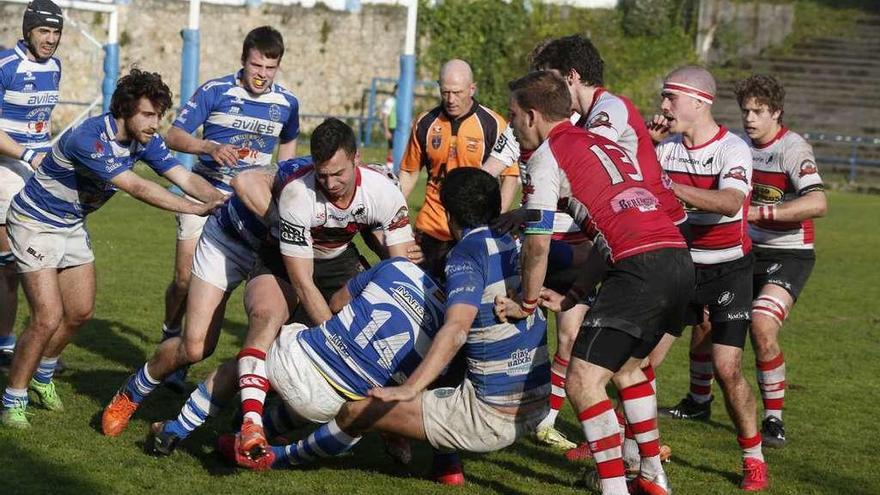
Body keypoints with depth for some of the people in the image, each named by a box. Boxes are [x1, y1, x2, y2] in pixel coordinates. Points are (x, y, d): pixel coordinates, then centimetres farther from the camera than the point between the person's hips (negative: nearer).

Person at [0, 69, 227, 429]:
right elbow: (136, 187, -38)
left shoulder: (144, 140, -9)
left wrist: (223, 200, -30)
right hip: (35, 223, -8)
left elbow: (184, 177, -13)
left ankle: (42, 376, 36)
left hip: (73, 224, 8)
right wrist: (194, 208, -40)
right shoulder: (88, 139, -34)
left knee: (80, 312, 12)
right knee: (48, 317, -15)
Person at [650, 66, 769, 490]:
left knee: (727, 369, -12)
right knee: (644, 358, -3)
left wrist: (672, 187, -43)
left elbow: (730, 202, -34)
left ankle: (754, 459, 4)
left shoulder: (733, 149, -16)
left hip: (728, 270, -5)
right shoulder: (667, 147, 0)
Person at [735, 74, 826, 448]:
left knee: (762, 327, -25)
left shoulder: (793, 148, -17)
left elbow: (817, 203, -30)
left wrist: (760, 212, -34)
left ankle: (773, 420, -11)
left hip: (789, 255, -7)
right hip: (749, 249, 7)